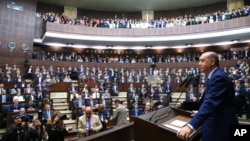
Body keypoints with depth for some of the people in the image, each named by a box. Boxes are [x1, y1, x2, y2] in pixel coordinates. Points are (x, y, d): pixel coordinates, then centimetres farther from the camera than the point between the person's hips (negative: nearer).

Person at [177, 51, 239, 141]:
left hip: (220, 127, -9)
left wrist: (191, 126, -43)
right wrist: (199, 113, 30)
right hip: (216, 123, 10)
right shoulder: (215, 76, 11)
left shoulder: (219, 77, -22)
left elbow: (210, 102, -35)